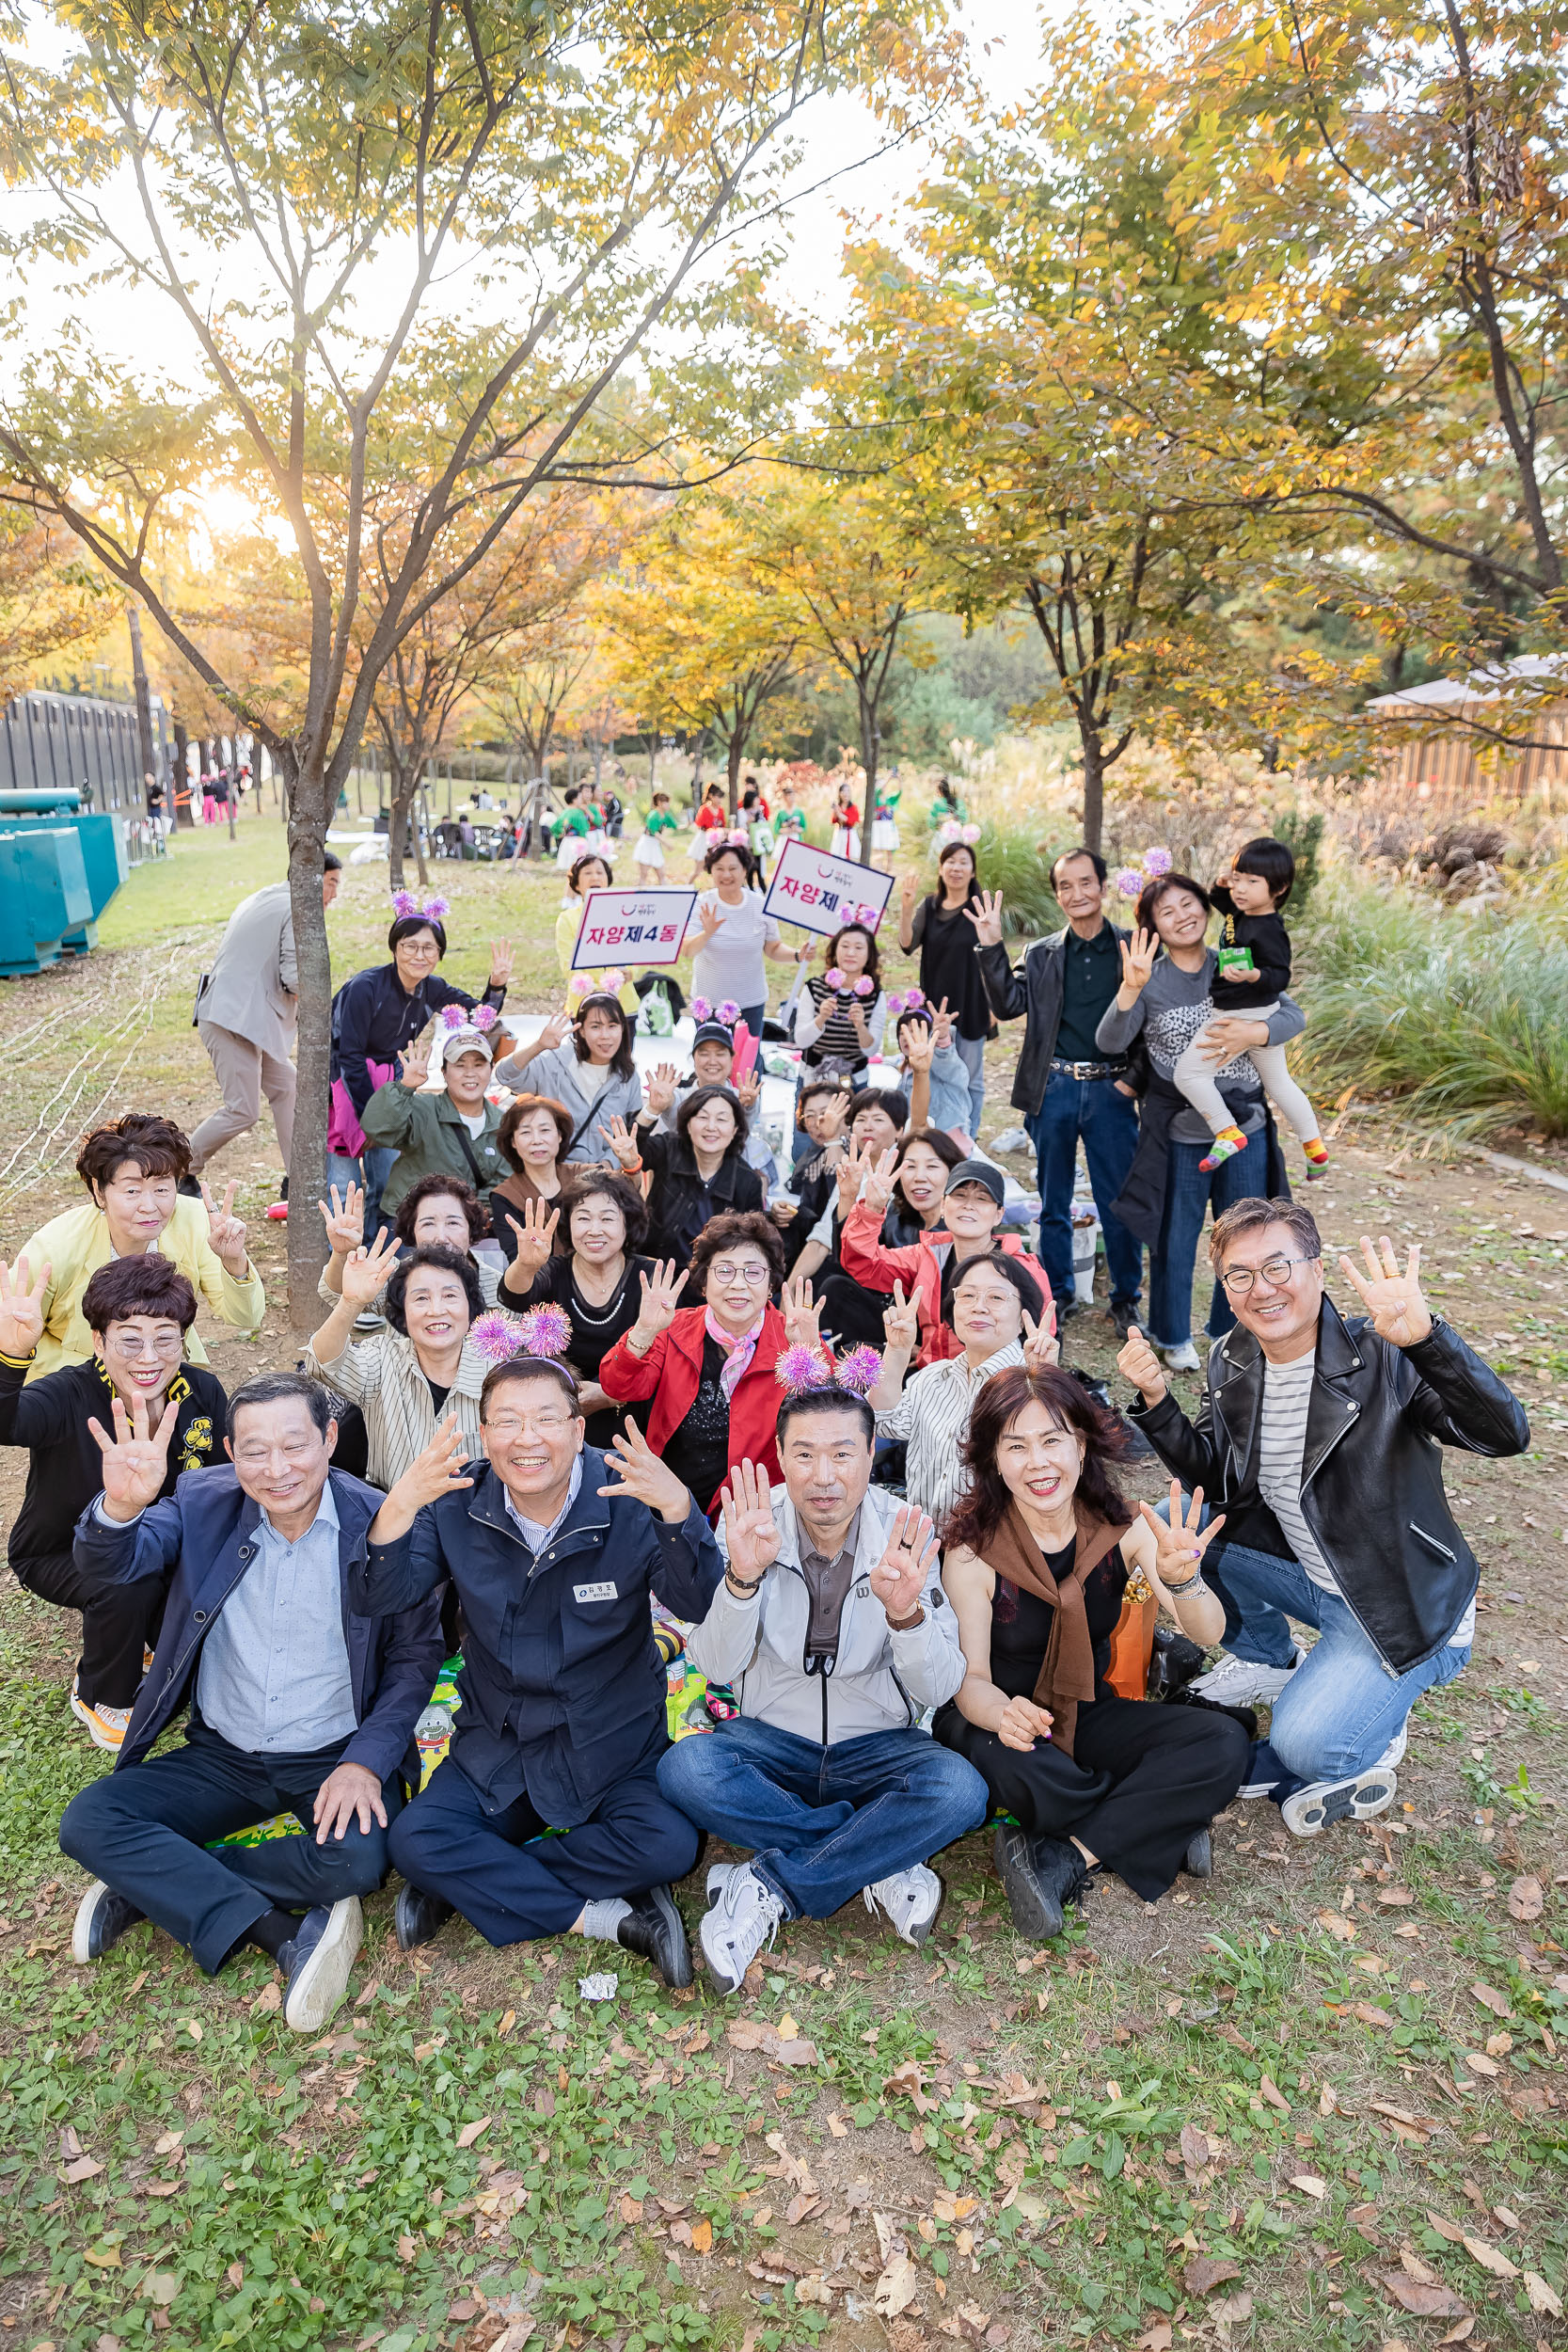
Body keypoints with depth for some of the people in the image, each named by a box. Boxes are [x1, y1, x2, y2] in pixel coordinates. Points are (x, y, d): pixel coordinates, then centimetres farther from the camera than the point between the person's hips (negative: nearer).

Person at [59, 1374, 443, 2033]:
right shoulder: (203, 1504, -5)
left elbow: (416, 1654, -6)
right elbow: (108, 1566, -21)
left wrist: (366, 1761, -18)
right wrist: (121, 1506, -44)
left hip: (337, 1758, -3)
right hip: (224, 1757, 3)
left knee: (356, 1862, -30)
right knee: (88, 1821, -17)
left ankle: (151, 1884, -8)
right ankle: (283, 1934, -18)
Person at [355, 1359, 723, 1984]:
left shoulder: (627, 1500, -14)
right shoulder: (457, 1507, -4)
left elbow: (699, 1604, -25)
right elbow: (384, 1598, -14)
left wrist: (678, 1510, -45)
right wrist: (397, 1510, -35)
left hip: (611, 1748, -2)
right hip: (495, 1747, 2)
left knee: (668, 1845, -26)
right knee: (414, 1839, -21)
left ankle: (468, 1882, -9)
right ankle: (609, 1918, -14)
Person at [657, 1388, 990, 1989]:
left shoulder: (907, 1535, -9)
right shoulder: (750, 1523, -9)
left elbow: (939, 1689, -12)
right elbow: (716, 1667, -15)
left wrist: (906, 1613, -33)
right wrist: (742, 1578, -33)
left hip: (877, 1747, 0)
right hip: (771, 1740, 1)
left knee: (960, 1790, -30)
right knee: (684, 1769, -30)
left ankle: (769, 1886, -18)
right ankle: (884, 1861, -16)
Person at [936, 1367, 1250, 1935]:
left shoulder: (1120, 1527, -10)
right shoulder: (973, 1552, -19)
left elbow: (1207, 1633, -17)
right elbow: (970, 1680, -15)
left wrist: (1182, 1579, -41)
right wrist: (1003, 1713, -41)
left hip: (1089, 1714, 4)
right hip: (998, 1721, -4)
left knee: (1226, 1744, -20)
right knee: (1017, 1768, -39)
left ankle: (1059, 1861, -19)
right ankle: (1150, 1828, -9)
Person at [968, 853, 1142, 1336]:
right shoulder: (1041, 955, 10)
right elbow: (1008, 1006, -2)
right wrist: (990, 948, -8)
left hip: (1111, 1088, -2)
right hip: (1054, 1088, 2)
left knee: (1119, 1201, 2)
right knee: (1053, 1201, 11)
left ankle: (1125, 1299, 18)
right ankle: (1056, 1294, 25)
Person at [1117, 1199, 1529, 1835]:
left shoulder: (1381, 1358, -23)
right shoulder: (1231, 1364, -4)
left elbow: (1506, 1435, -35)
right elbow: (1213, 1477, 4)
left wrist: (1426, 1337, -51)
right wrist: (1155, 1401, -12)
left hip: (1406, 1609, -7)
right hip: (1306, 1575, 7)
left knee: (1304, 1747, -25)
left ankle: (1372, 1736, 12)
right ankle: (1269, 1661, 17)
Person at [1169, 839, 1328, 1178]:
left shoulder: (1267, 931, -23)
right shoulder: (1239, 913, 4)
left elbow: (1281, 976, -26)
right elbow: (1221, 900, 25)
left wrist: (1254, 975, -44)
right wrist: (1220, 885, 4)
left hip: (1244, 1016, -10)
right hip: (1264, 1017, 10)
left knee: (1188, 1071, -9)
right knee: (1279, 1082, 22)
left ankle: (1227, 1134, -6)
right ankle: (1314, 1147, 32)